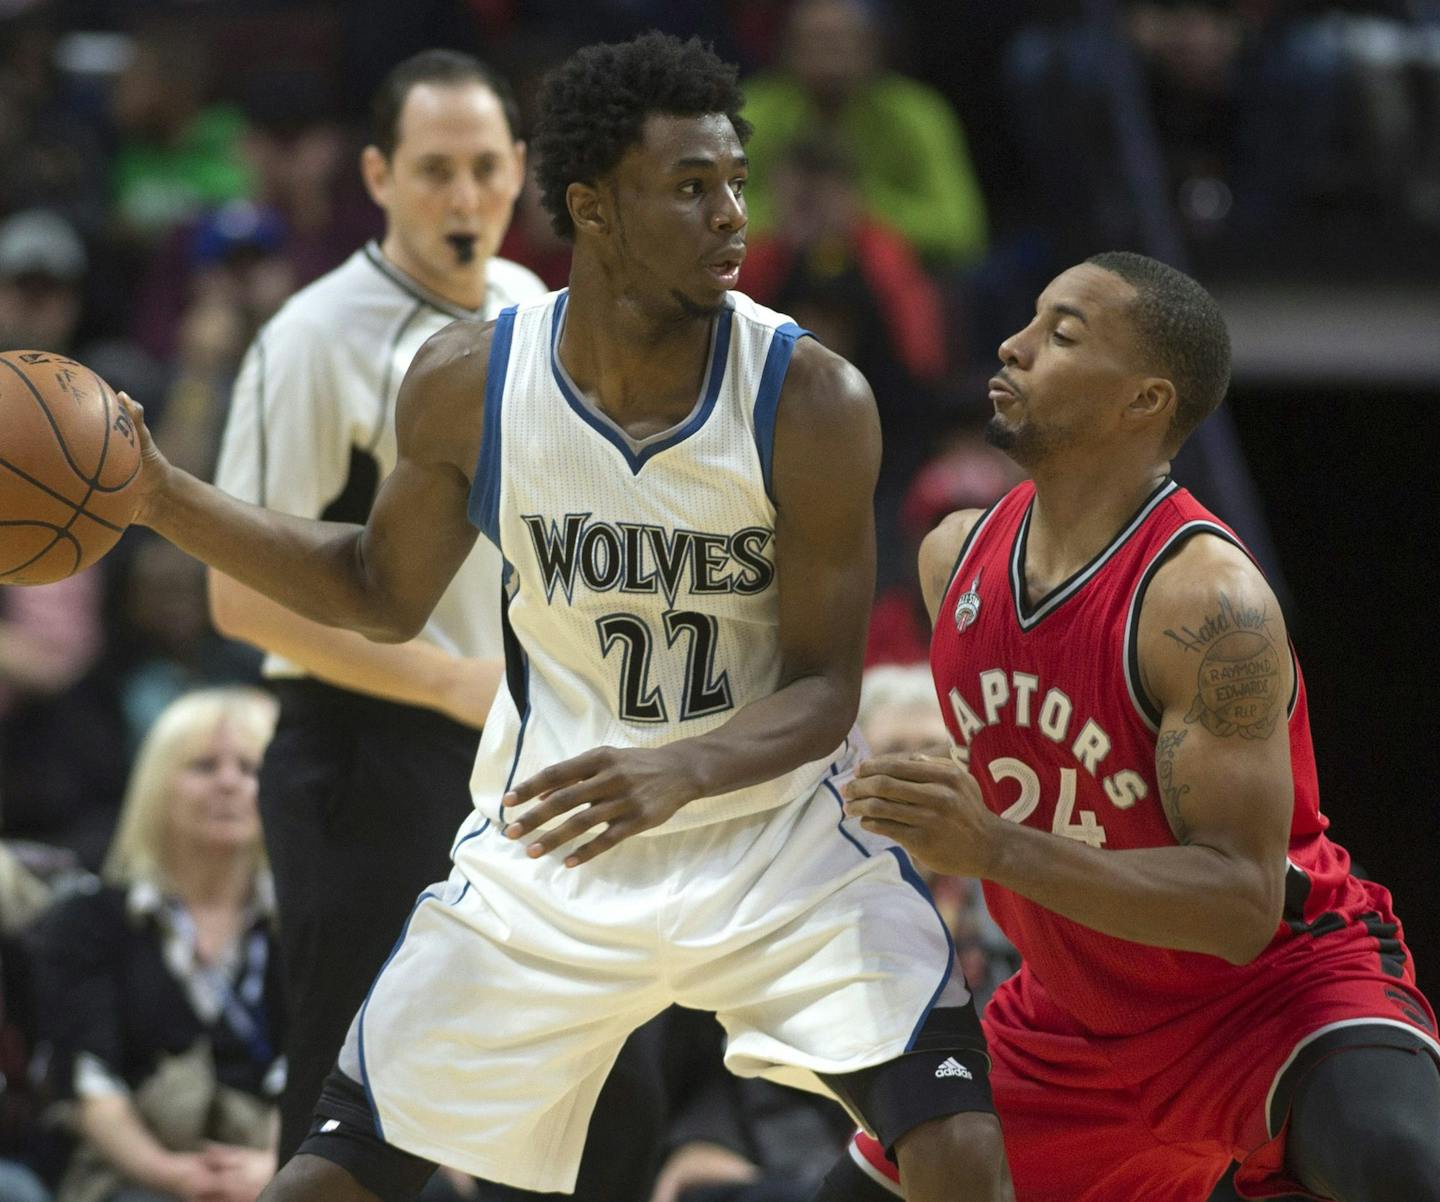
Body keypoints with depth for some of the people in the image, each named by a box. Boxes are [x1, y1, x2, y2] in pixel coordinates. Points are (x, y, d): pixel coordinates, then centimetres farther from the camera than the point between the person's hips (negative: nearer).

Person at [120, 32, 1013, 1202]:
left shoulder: (811, 400, -19)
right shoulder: (467, 383, -12)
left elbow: (824, 689, -15)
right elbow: (385, 593, 7)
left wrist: (682, 768, -36)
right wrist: (162, 499, -3)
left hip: (778, 832, -2)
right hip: (550, 837, 2)